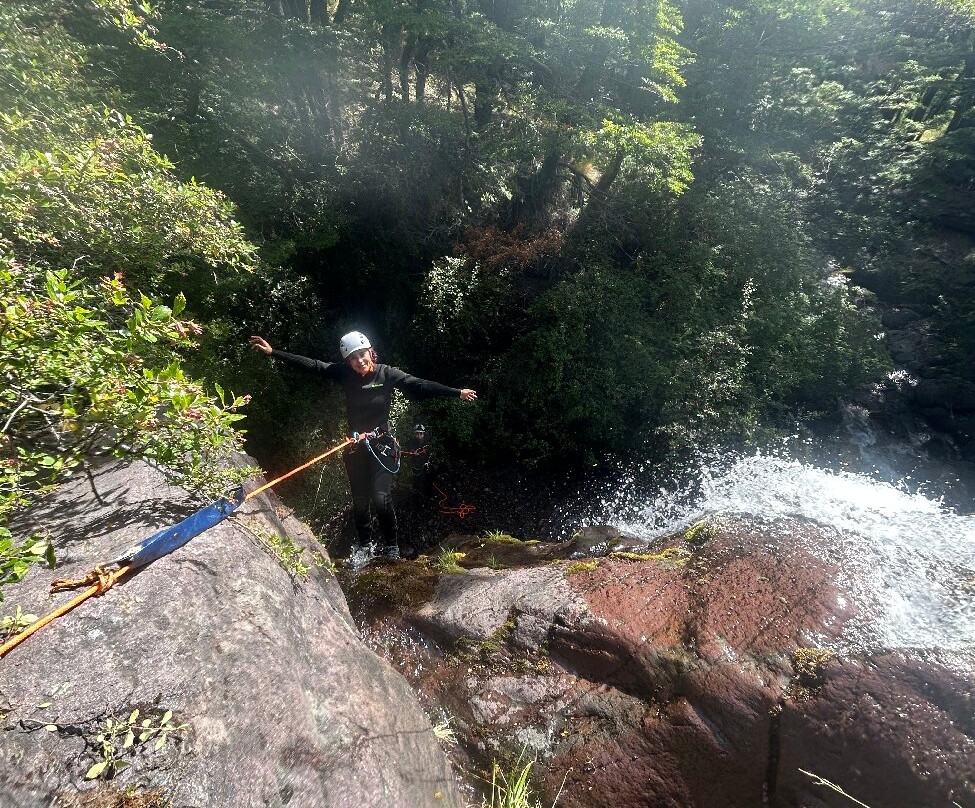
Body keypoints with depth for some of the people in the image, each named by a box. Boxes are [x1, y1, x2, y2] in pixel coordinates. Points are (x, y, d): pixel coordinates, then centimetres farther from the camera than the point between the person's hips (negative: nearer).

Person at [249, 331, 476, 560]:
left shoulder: (387, 373, -12)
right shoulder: (344, 373, -5)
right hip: (355, 445, 3)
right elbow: (311, 364, -5)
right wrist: (273, 352, -6)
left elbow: (419, 386, -20)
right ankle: (365, 548, 29)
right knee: (360, 501, 10)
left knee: (381, 498, -14)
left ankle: (391, 546, 9)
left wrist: (457, 393, -28)